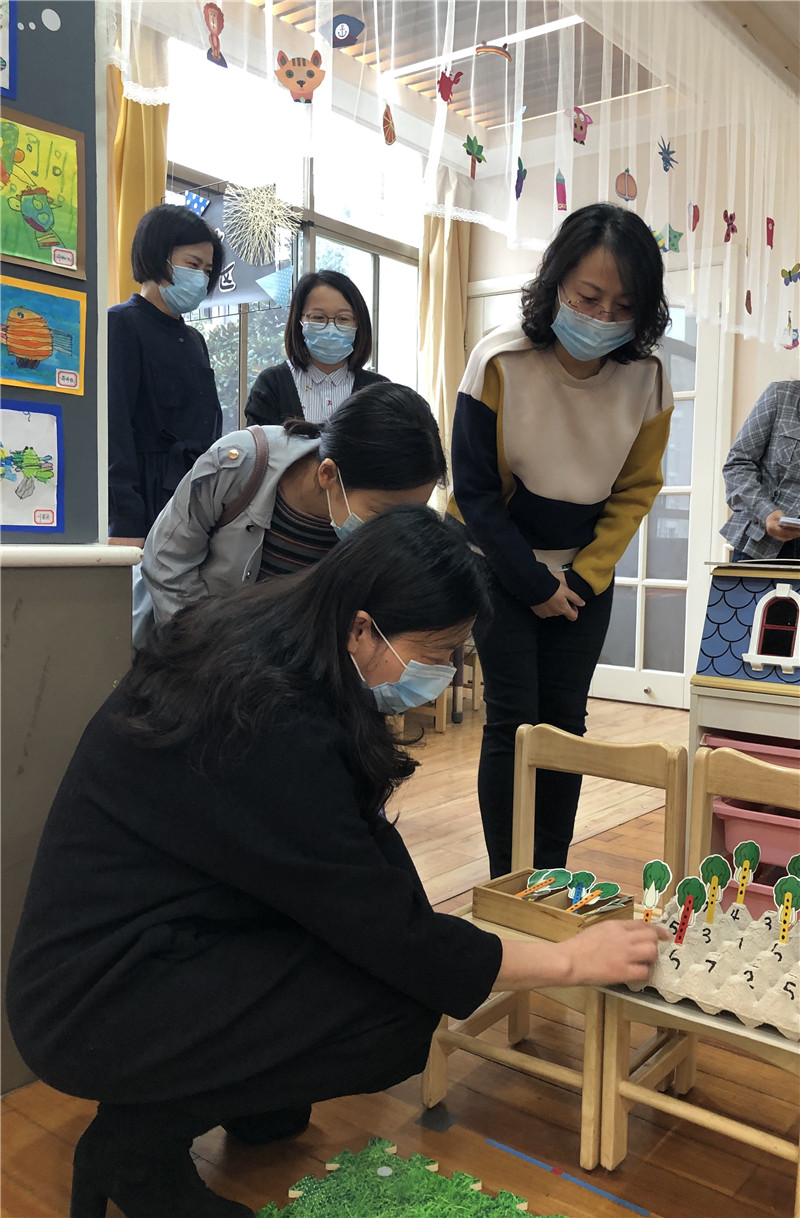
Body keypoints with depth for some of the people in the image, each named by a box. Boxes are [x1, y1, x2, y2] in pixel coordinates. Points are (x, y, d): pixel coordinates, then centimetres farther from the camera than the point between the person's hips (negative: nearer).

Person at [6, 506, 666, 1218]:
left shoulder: (248, 642, -2)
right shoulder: (272, 726, -29)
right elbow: (387, 932, -22)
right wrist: (569, 961, -11)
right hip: (92, 1008, -9)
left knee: (378, 852, 2)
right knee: (404, 1012, -13)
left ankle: (261, 1104, 15)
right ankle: (138, 1142, 1)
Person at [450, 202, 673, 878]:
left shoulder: (646, 378, -10)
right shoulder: (501, 362, -19)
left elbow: (635, 491, 1)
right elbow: (474, 492, -14)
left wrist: (582, 578, -7)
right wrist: (534, 585, -12)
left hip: (585, 572, 3)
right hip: (499, 563, -3)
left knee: (565, 718, 5)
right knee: (514, 718, -6)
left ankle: (552, 875, 18)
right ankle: (507, 884, 7)